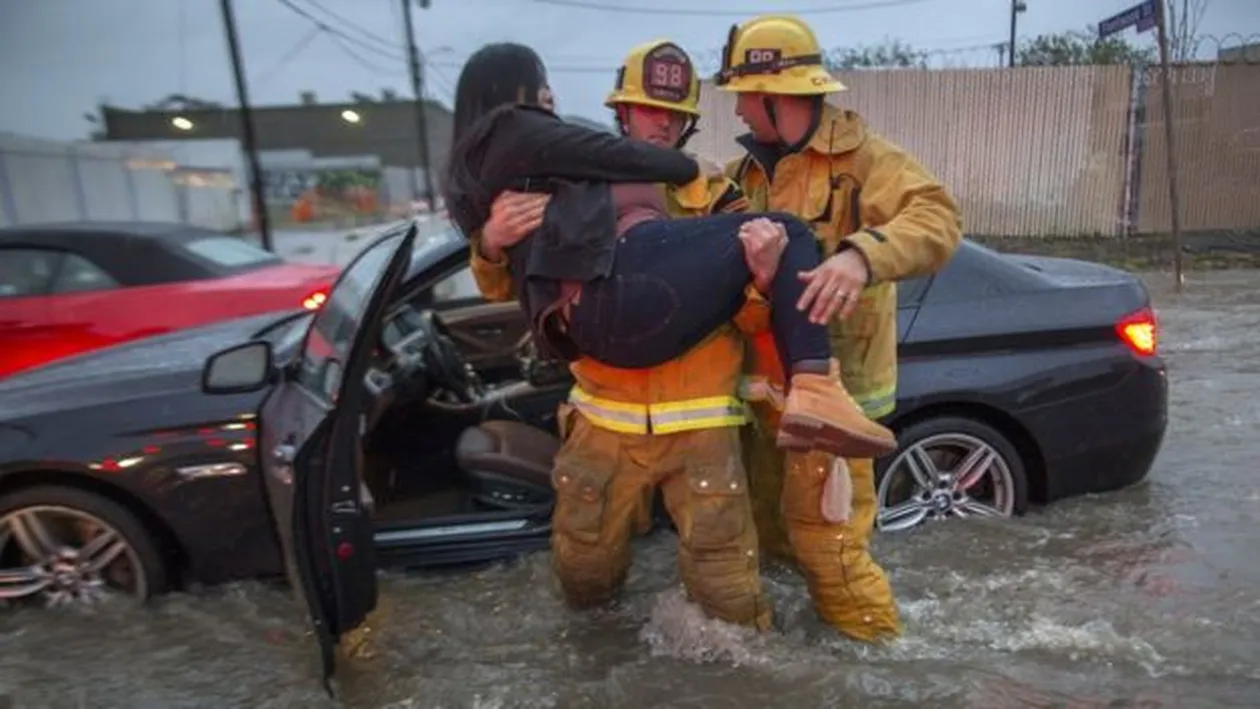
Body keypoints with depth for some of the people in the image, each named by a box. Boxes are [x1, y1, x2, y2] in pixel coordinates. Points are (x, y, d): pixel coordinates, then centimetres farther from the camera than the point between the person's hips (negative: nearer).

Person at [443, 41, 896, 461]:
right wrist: (694, 168, 23)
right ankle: (815, 390, -23)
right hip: (624, 276, -10)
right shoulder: (517, 130, 7)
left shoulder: (476, 175, 35)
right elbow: (625, 157, 7)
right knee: (784, 234, -4)